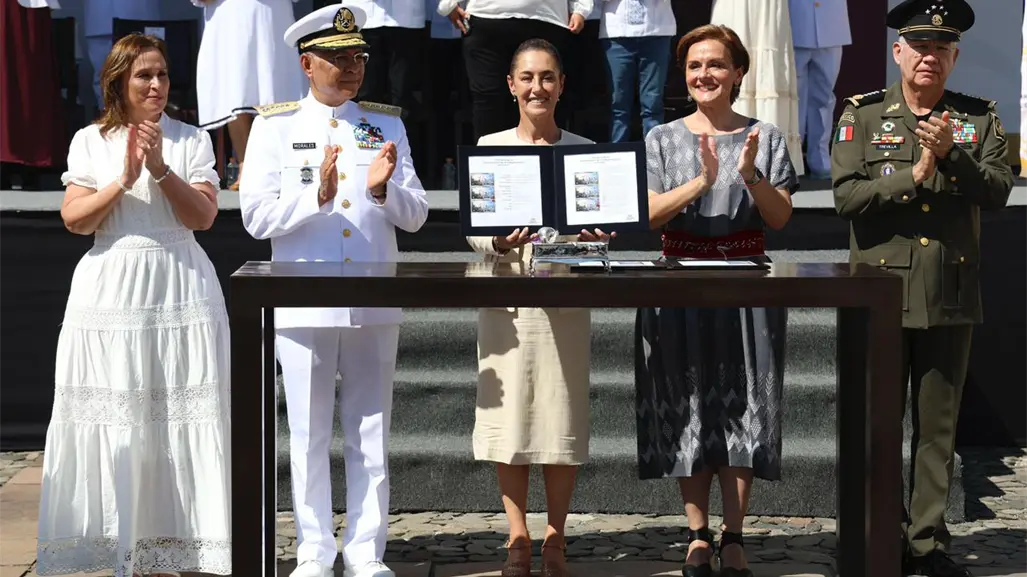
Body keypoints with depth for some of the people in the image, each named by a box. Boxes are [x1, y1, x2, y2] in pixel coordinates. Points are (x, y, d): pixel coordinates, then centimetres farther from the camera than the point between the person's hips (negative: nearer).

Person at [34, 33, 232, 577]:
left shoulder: (191, 139, 6)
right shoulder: (90, 140, 8)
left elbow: (203, 215, -3)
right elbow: (74, 218, -1)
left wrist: (160, 169, -14)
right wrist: (124, 180, -13)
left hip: (180, 289, 0)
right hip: (110, 292, 0)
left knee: (175, 423, -3)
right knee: (111, 423, -3)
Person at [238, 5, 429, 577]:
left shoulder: (387, 124, 10)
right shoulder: (275, 126, 3)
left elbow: (416, 214, 5)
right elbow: (257, 217, -6)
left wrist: (383, 189, -15)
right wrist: (318, 195, -19)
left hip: (375, 304, 2)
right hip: (304, 304, -2)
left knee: (370, 432, 6)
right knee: (309, 433, 4)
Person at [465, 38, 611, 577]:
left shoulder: (584, 150, 5)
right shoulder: (489, 147, 4)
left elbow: (603, 224, 6)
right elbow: (472, 229, 2)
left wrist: (595, 237, -16)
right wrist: (498, 242, -19)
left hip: (565, 297, 0)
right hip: (506, 297, 0)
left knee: (562, 417, 1)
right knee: (509, 413, 1)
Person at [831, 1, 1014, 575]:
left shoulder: (979, 118, 7)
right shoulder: (864, 114, 3)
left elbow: (999, 190, -5)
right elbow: (847, 194, -8)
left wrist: (952, 155, -19)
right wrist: (914, 178, -15)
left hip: (952, 296, 1)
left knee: (939, 425, 6)